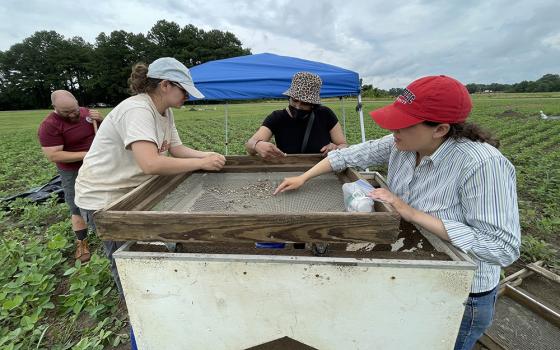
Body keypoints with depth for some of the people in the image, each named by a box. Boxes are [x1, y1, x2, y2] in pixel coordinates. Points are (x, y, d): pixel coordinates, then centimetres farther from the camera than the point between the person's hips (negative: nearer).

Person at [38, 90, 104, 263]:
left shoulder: (85, 112, 0)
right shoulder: (49, 126, -17)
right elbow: (53, 155, -22)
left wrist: (100, 118, -12)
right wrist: (87, 154, -28)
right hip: (74, 173, -5)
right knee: (79, 208, 3)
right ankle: (81, 243, 19)